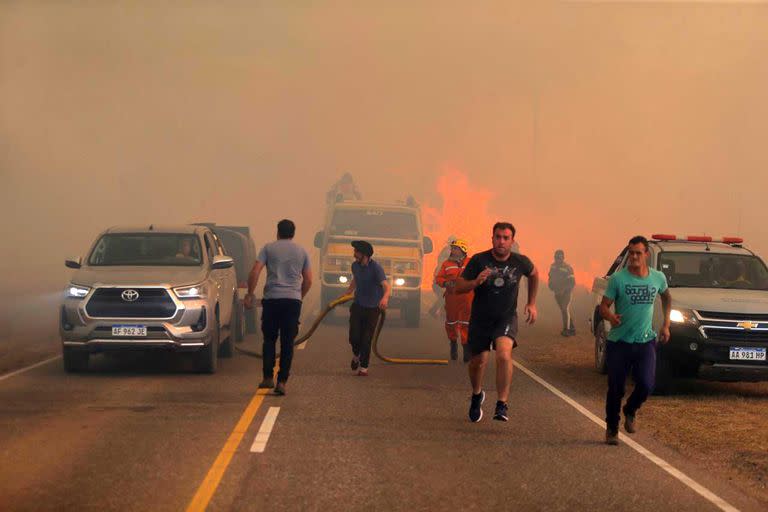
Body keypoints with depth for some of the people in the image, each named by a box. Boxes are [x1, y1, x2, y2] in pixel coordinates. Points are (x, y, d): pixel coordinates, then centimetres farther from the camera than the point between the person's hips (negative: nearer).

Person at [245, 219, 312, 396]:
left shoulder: (269, 248, 5)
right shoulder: (302, 252, 11)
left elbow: (255, 272, -5)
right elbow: (308, 280, 11)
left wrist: (249, 295, 1)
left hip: (272, 299, -1)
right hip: (293, 300, 1)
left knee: (269, 339, 12)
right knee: (287, 343, 2)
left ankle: (268, 377, 7)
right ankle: (282, 381, -3)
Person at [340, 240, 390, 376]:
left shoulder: (376, 268, -19)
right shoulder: (355, 266, 0)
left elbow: (386, 286, -32)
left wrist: (385, 298, -51)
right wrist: (348, 292, 25)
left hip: (372, 308, -4)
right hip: (357, 306, 4)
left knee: (366, 340, -3)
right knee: (354, 337, -5)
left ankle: (364, 367, 10)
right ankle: (356, 355, 27)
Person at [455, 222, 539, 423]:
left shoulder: (520, 262, -8)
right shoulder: (479, 260, -13)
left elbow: (534, 274, 17)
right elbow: (459, 287, -11)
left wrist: (531, 303, 15)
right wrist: (476, 282, -30)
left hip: (506, 317, -1)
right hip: (480, 318, 1)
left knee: (504, 354, -25)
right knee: (478, 361, 9)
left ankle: (502, 404, -21)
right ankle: (477, 395, 41)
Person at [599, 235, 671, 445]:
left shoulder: (658, 278, 3)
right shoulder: (618, 278, -7)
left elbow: (667, 298, 24)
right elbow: (604, 306, -7)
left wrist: (666, 325, 19)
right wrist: (610, 316, -30)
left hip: (645, 342, 2)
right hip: (619, 342, -2)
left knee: (646, 385, -11)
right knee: (615, 388, 2)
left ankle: (630, 412, 21)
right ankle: (611, 428, 22)